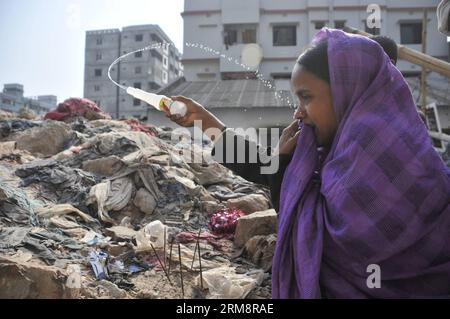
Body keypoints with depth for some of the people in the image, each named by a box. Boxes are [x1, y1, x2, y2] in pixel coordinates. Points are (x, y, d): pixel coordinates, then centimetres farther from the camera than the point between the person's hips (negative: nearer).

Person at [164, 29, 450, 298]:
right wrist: (206, 119, 10)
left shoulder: (374, 141, -23)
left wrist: (288, 158, -9)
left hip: (358, 289, -7)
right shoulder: (359, 135, 3)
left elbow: (317, 234, -19)